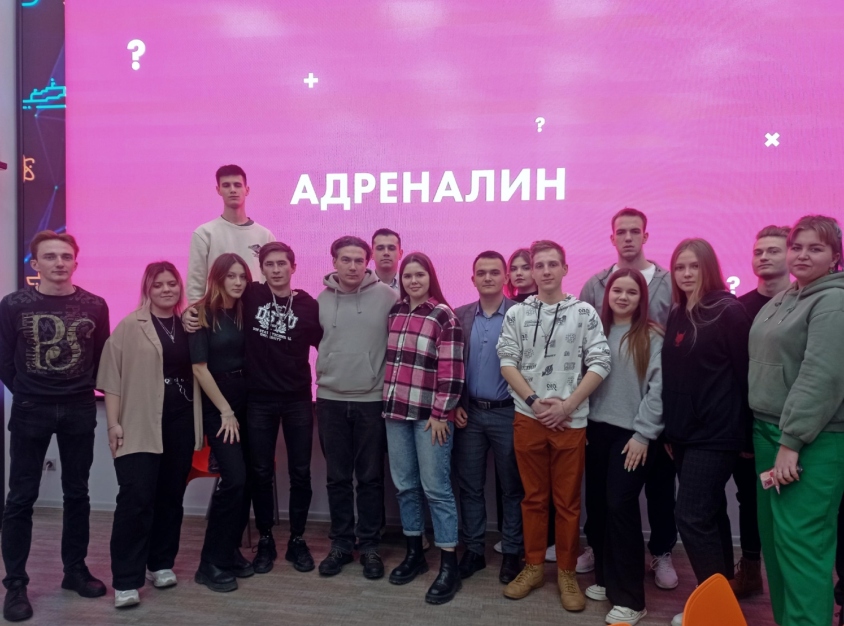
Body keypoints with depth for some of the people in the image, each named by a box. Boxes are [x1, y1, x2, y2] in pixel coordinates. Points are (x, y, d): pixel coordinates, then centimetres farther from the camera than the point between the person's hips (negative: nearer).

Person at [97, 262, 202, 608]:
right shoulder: (130, 326, -2)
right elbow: (112, 376, -5)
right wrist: (114, 423, -10)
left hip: (180, 423, 4)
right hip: (140, 424, -4)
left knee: (171, 496, 11)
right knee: (136, 498, -7)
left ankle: (162, 563, 25)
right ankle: (125, 580, 0)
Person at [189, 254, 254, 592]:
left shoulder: (244, 313, 7)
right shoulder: (202, 313, -9)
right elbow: (199, 367, -12)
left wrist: (237, 409, 2)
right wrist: (225, 411, -12)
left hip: (244, 403, 6)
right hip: (216, 406, -6)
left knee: (245, 479, 7)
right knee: (234, 478, -12)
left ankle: (230, 551, 22)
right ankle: (211, 563, 1)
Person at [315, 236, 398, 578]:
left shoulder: (387, 296, -7)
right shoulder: (322, 299, 1)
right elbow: (315, 340, 11)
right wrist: (325, 374, 8)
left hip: (373, 400, -2)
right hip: (330, 399, 3)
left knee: (370, 478, 8)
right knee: (337, 477, 12)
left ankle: (369, 545, 23)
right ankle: (341, 542, 27)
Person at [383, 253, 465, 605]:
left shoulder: (443, 316, -7)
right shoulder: (394, 312, 10)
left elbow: (452, 370, -11)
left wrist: (441, 413, -13)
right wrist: (388, 402, 12)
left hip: (429, 414, -5)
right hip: (396, 411, 6)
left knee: (436, 488, -2)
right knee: (405, 485, 12)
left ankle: (449, 566, 8)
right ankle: (414, 552, 27)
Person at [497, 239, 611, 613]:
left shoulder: (584, 312, 0)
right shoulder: (516, 314, 4)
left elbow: (600, 364, -5)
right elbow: (507, 362, 0)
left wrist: (567, 405, -12)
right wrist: (534, 401, -11)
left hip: (571, 421, -1)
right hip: (527, 418, 1)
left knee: (568, 501, 8)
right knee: (533, 497, 12)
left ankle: (566, 571, 23)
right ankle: (533, 566, 26)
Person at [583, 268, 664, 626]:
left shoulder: (652, 337, -4)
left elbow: (658, 388, -9)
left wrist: (643, 434, -12)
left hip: (632, 433, -5)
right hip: (596, 429, 5)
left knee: (621, 506, -7)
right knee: (596, 504, 9)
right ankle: (606, 578, 25)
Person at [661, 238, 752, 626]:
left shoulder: (729, 311, -10)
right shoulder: (676, 316, 10)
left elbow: (745, 374, -11)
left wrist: (746, 434, -9)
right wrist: (669, 431, 13)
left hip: (715, 434, -7)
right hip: (685, 434, 7)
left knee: (692, 516, -7)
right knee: (710, 515, 15)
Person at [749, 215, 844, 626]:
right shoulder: (783, 299, 15)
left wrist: (791, 441, -21)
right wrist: (767, 433, 14)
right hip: (769, 430, 8)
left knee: (800, 541, -6)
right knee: (773, 535, 14)